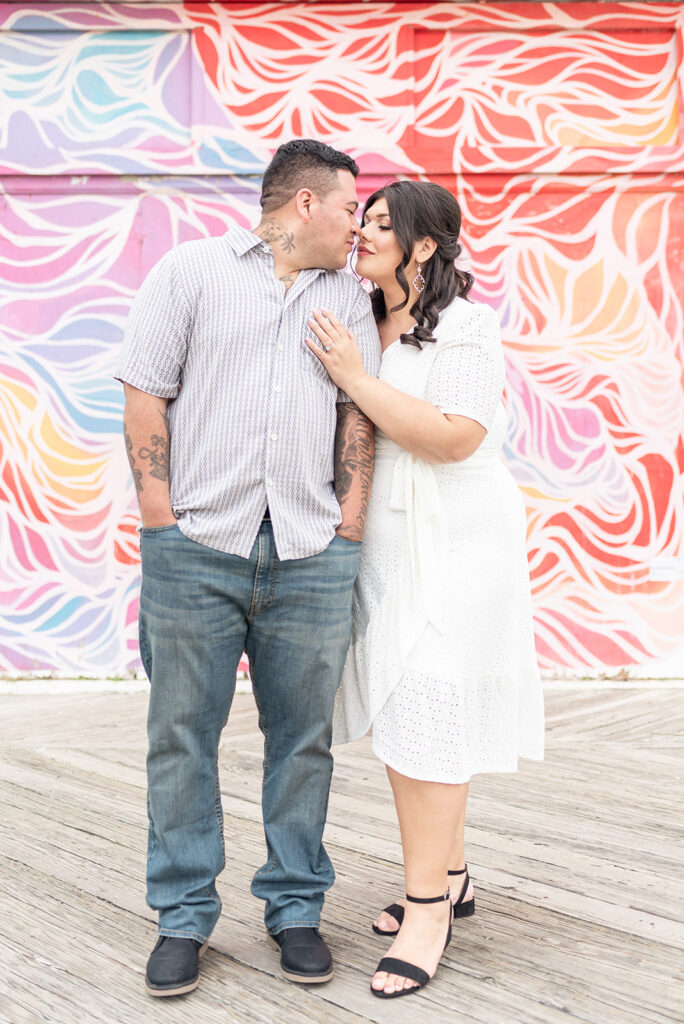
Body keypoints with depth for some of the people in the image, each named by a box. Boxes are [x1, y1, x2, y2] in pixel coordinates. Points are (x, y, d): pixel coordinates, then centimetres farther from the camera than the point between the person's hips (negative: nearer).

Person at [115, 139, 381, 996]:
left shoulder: (348, 297, 15)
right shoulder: (192, 270, 5)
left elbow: (360, 417, 11)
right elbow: (145, 400, 0)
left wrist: (347, 533, 2)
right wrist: (162, 527, -6)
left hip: (310, 559, 3)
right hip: (197, 549, -2)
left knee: (302, 738, 9)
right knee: (182, 736, 5)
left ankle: (295, 909, 24)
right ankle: (183, 917, 20)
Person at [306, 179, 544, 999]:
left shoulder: (464, 325, -9)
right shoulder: (365, 327, 13)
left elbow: (453, 437, -21)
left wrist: (354, 377, -20)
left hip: (451, 542, -7)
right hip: (383, 543, 8)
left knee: (427, 712, -6)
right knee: (399, 712, 11)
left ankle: (427, 907, 5)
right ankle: (448, 873, 27)